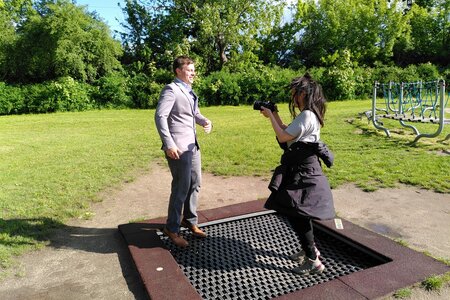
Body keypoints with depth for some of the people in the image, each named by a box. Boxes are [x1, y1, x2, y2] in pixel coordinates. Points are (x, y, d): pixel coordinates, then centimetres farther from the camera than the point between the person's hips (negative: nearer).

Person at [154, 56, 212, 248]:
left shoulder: (189, 91, 17)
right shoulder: (171, 90, -10)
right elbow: (160, 116, -18)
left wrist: (205, 121, -1)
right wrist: (169, 144, -24)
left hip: (192, 144, 9)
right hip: (178, 146, -9)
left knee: (195, 183, 14)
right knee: (181, 187, -5)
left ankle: (190, 221, 31)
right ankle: (172, 228, 12)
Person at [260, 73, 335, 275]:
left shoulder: (306, 116, -19)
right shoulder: (308, 114, 14)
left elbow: (283, 137, -20)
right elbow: (289, 133, 18)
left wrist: (271, 116, -9)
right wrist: (275, 116, 13)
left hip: (304, 172, -11)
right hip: (301, 169, 11)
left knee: (296, 213, -6)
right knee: (297, 212, 19)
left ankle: (314, 261, 3)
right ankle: (309, 249, 35)